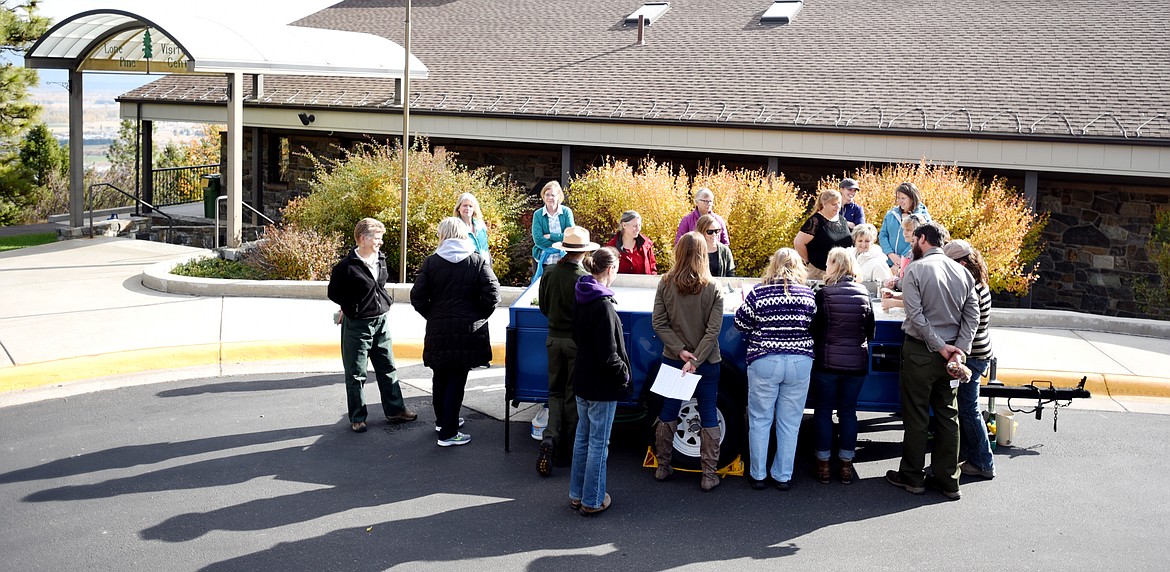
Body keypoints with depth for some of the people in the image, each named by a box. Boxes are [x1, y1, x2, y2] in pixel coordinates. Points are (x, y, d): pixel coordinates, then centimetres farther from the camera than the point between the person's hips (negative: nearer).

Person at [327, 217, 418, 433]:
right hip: (357, 325, -6)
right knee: (356, 374, 4)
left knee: (388, 368, 14)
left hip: (381, 322, 7)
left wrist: (386, 302, 10)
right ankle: (357, 418, 14)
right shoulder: (346, 267, -16)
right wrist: (353, 307, -10)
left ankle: (395, 410, 25)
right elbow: (333, 293, -8)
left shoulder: (380, 260, 4)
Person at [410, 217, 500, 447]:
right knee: (456, 380, 2)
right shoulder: (478, 261, -3)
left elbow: (417, 297, -4)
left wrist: (432, 315, 10)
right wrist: (479, 316, 6)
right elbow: (492, 295, -9)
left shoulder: (431, 262, -1)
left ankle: (442, 419, 36)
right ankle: (448, 433, 2)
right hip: (468, 330, -2)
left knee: (440, 377, 18)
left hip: (438, 330, 2)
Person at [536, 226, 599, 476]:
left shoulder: (549, 274, -3)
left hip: (554, 339, 4)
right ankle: (566, 451, 16)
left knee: (556, 392, 16)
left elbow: (544, 307, 8)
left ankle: (550, 437, -7)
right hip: (577, 341, -4)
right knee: (573, 395, 9)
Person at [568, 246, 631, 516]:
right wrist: (624, 373, -6)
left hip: (583, 380, 9)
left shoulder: (581, 299, 4)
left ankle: (577, 494, 29)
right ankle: (592, 501, 13)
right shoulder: (603, 305, -23)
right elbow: (608, 354, -22)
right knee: (599, 443, 3)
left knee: (583, 437, 19)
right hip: (602, 385, -9)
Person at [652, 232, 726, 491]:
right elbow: (713, 330, -15)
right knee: (709, 417, 7)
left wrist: (680, 351, -10)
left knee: (668, 412, 15)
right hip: (706, 363, -2)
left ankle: (663, 467, 25)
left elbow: (658, 323, -9)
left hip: (672, 360, 2)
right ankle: (709, 475, 10)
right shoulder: (713, 288, -11)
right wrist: (695, 360, -15)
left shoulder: (665, 284, -7)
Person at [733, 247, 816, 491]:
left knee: (760, 421, 10)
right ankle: (783, 477, 16)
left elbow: (741, 324, 1)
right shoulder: (808, 295, -2)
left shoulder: (758, 293, -8)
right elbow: (814, 326, 8)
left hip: (764, 362, -2)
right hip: (799, 363, 2)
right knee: (790, 423, 10)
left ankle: (758, 475, 16)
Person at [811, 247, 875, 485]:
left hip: (827, 363, -3)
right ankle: (846, 466, 16)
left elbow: (814, 329, -8)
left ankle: (824, 465, 12)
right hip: (856, 364, 3)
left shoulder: (824, 295, -12)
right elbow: (870, 332, 7)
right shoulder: (863, 295, 0)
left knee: (823, 412, 8)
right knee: (848, 412, 12)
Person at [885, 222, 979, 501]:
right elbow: (972, 314, 1)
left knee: (916, 415, 4)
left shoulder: (915, 270, -10)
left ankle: (912, 476, 13)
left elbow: (915, 315, -18)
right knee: (947, 415, 11)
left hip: (920, 351, -5)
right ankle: (947, 480, 15)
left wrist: (940, 346, -13)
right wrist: (960, 350, -6)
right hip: (951, 352, 5)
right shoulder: (963, 272, 6)